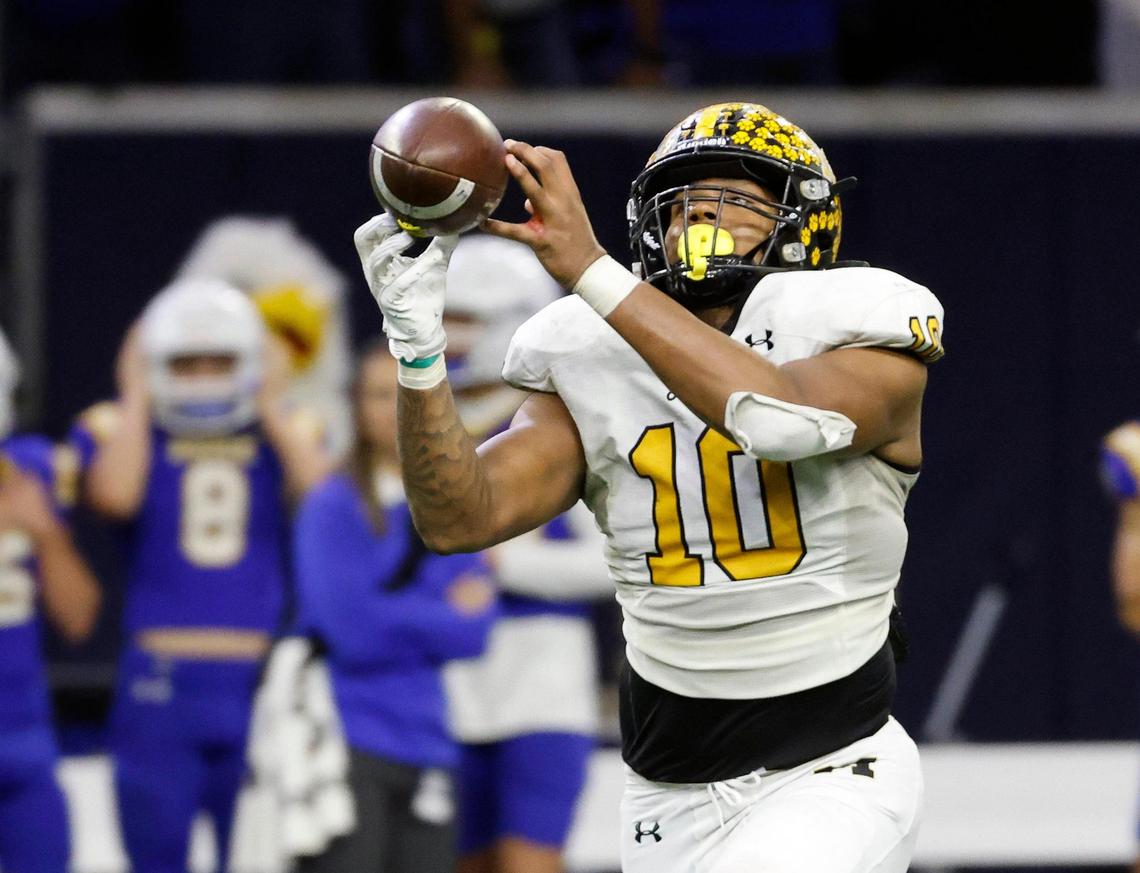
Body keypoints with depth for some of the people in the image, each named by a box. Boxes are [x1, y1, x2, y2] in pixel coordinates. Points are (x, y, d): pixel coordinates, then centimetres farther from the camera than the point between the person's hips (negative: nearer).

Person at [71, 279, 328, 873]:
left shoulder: (282, 436, 8)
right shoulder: (118, 429, 3)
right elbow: (115, 495, -19)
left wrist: (270, 408, -4)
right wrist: (136, 400, -6)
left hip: (259, 685, 2)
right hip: (160, 689, -1)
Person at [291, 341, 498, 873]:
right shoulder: (333, 506, -4)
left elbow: (474, 634, 1)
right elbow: (351, 629, -15)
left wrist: (398, 617, -11)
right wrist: (444, 617, -2)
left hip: (424, 745, 6)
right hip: (347, 745, -6)